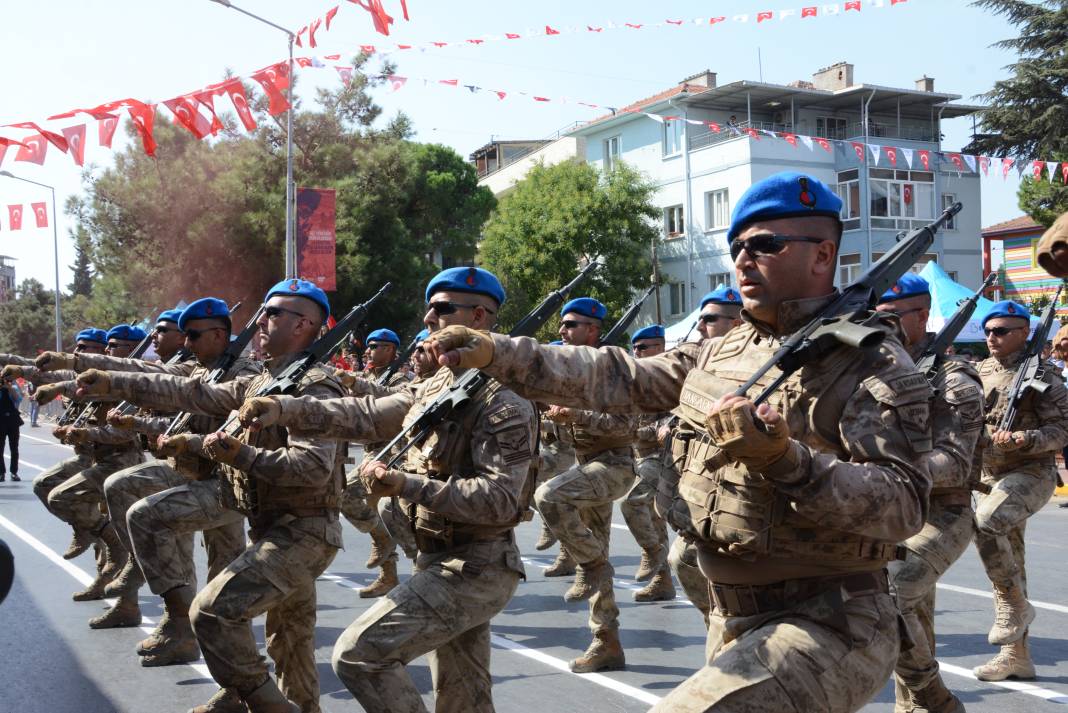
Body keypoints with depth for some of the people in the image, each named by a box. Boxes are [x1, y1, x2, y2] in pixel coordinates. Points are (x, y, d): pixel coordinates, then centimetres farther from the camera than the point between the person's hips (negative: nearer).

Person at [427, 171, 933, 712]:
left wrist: (787, 461, -34)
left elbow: (903, 506, -20)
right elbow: (618, 378, 8)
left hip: (828, 627, -7)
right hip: (734, 624, 8)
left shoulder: (873, 364, -11)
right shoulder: (720, 354, 11)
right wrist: (497, 353, -1)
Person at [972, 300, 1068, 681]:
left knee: (983, 523, -31)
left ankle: (1016, 605, -11)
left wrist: (1021, 440, -25)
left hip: (1031, 473, -7)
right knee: (1008, 564, 10)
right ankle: (1016, 655, 20)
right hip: (990, 476, 7)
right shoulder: (980, 371, 10)